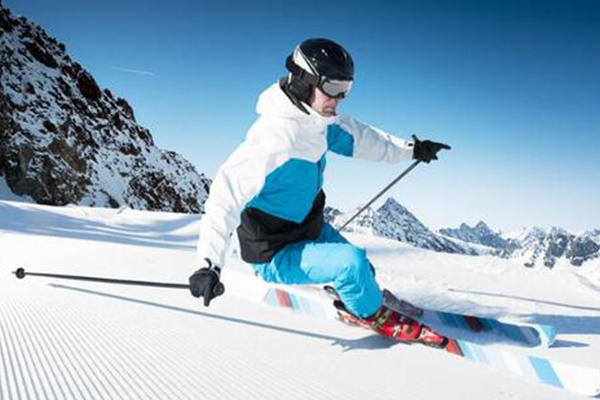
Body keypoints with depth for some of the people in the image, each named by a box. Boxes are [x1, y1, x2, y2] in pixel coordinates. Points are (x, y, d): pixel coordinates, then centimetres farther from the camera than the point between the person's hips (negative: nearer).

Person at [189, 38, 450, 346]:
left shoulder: (319, 121, -7)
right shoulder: (275, 137, -34)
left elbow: (358, 137, 11)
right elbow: (227, 194, -37)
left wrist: (411, 149, 16)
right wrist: (209, 263, -43)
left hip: (311, 228, 9)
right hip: (274, 256, -9)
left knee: (363, 274, 19)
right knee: (352, 262, -25)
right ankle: (370, 314, 5)